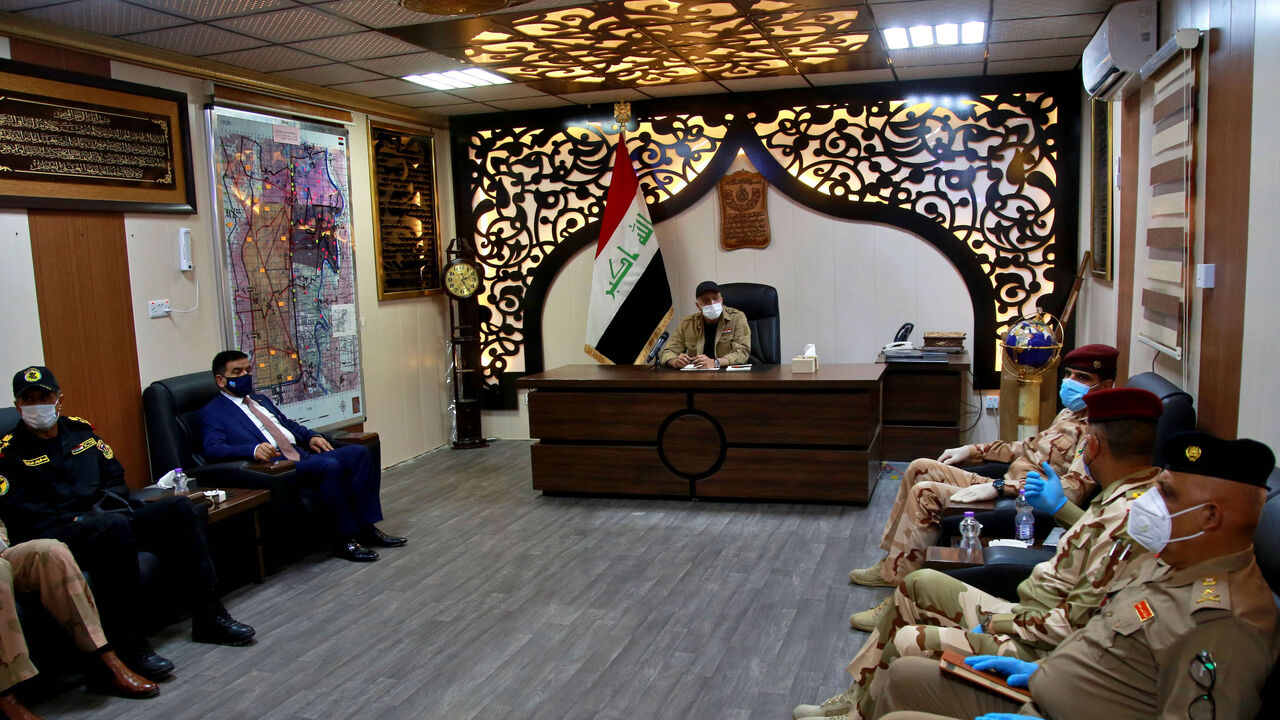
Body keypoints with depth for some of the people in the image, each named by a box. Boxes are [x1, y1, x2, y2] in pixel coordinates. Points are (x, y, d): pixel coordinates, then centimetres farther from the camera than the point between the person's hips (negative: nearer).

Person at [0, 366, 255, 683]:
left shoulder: (79, 429, 17)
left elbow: (115, 476, 19)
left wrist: (111, 504, -1)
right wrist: (77, 519, -17)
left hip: (105, 519, 7)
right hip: (54, 535, -6)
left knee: (179, 508, -12)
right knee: (114, 525, -37)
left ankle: (208, 617, -13)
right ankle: (129, 648, -34)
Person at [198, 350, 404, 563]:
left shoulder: (260, 400, 28)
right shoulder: (212, 412, 4)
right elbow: (212, 449, -12)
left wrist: (311, 436, 11)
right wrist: (253, 449, -29)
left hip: (304, 456, 8)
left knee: (359, 452, -13)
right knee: (329, 465, -33)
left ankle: (366, 526, -12)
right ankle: (346, 539, -23)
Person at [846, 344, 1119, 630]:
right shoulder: (1069, 414, 15)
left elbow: (1075, 488, -28)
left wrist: (999, 486, -32)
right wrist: (974, 450, 24)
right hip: (1003, 487, 10)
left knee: (925, 493, -23)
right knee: (920, 468, 8)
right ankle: (893, 561, 13)